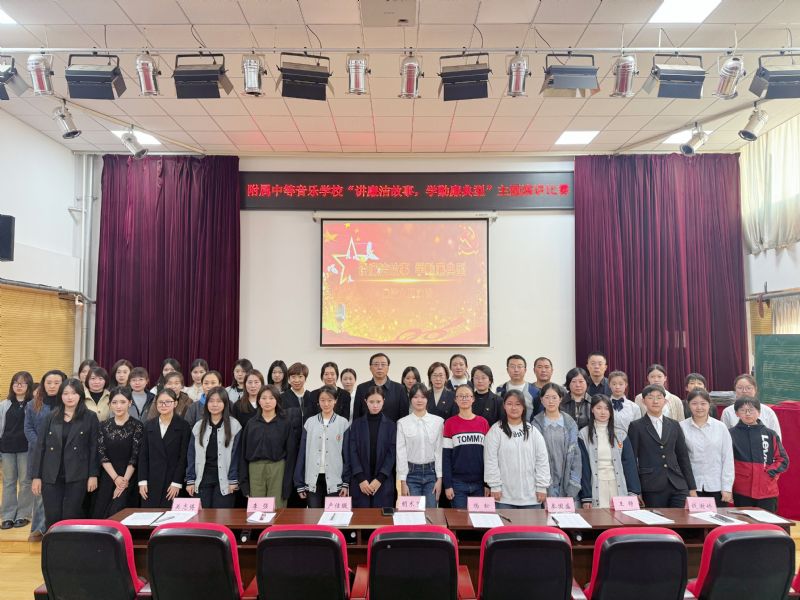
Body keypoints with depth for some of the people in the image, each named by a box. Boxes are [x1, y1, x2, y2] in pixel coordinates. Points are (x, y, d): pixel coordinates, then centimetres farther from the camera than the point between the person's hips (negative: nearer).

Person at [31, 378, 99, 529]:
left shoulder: (90, 417, -1)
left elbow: (94, 448, -2)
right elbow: (40, 447, 6)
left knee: (71, 518, 1)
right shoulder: (51, 417, 6)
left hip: (77, 476, -2)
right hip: (51, 476, 2)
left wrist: (93, 475, -6)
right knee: (52, 519, 4)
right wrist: (36, 476, 2)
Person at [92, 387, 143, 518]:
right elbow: (101, 454, 0)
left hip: (128, 478, -3)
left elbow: (135, 457, -6)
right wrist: (116, 478, -9)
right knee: (99, 515, 1)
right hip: (107, 477, 3)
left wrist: (124, 480, -11)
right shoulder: (104, 426, 6)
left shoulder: (137, 426, -4)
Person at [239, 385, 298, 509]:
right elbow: (244, 453, 9)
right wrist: (243, 482, 3)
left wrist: (287, 484, -5)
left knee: (276, 509, -2)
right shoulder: (251, 424, 8)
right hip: (255, 470, 2)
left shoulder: (285, 424, 1)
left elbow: (291, 454, 0)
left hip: (278, 469, -2)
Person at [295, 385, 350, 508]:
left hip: (334, 479, -1)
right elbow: (302, 453, 4)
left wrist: (346, 482, -4)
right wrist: (299, 483, 2)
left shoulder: (343, 423, -1)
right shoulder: (310, 423, 3)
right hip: (313, 479, 1)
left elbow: (346, 454, 1)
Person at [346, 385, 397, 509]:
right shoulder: (356, 424, 4)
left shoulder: (391, 425, 4)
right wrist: (361, 479, -11)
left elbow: (392, 453, -1)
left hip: (384, 481, 0)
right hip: (360, 481, 0)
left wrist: (380, 479, -11)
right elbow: (352, 452, -1)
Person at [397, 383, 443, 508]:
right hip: (411, 473, 0)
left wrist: (439, 478, -2)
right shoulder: (402, 423, -2)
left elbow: (440, 450, 1)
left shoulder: (438, 421, -1)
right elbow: (401, 453, -1)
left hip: (431, 472, 1)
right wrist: (403, 482, -3)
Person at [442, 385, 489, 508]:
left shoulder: (483, 422, 5)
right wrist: (447, 485, -7)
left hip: (480, 483, 2)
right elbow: (446, 456, -2)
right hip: (458, 483, -2)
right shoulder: (450, 423, -1)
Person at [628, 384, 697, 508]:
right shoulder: (636, 427, 1)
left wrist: (692, 488, 11)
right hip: (651, 488, -3)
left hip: (677, 486, 3)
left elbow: (683, 457, 14)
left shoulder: (674, 425, 12)